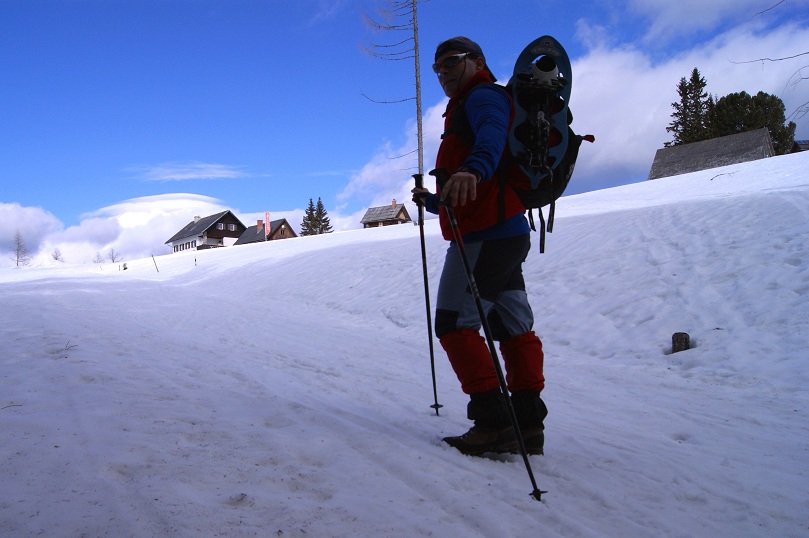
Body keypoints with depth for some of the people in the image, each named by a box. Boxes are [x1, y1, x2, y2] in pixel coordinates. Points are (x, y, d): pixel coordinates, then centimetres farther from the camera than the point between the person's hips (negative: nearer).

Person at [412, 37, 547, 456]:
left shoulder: (483, 97, -3)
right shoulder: (466, 109, 29)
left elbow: (491, 135, -30)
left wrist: (473, 169, -49)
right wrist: (432, 202, 26)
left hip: (488, 235, -11)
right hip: (508, 233, 11)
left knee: (454, 323, -9)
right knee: (514, 329, 9)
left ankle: (493, 422, -9)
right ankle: (527, 424, 14)